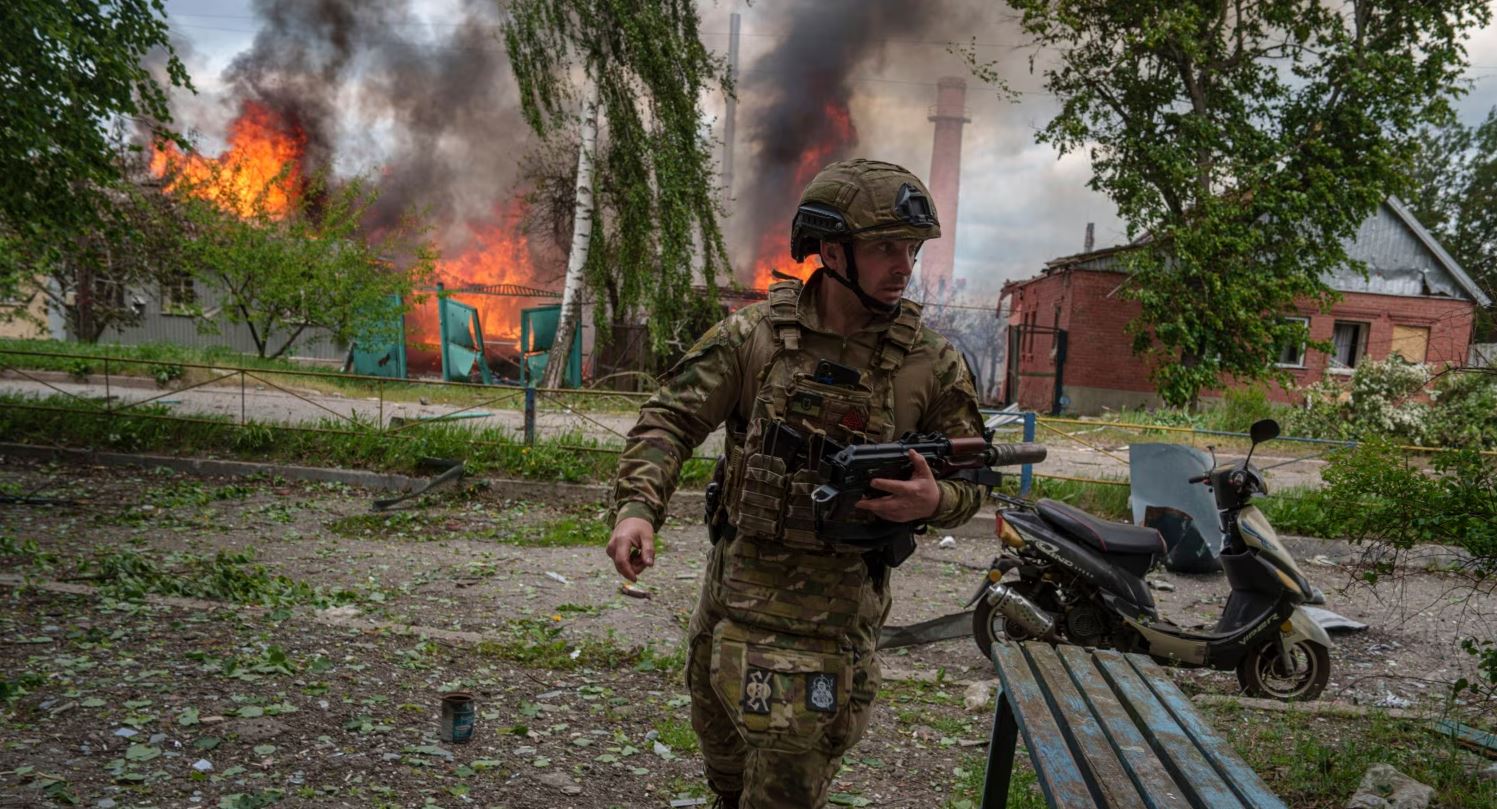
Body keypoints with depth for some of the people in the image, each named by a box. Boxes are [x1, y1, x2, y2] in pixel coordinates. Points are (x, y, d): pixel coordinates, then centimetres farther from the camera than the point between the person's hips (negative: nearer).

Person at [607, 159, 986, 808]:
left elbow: (970, 479, 3)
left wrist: (935, 501, -20)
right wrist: (637, 506, -21)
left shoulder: (932, 364, -6)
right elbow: (672, 418, -6)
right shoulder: (755, 334, -7)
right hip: (737, 579, 2)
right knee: (720, 742, 23)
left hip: (835, 604, -2)